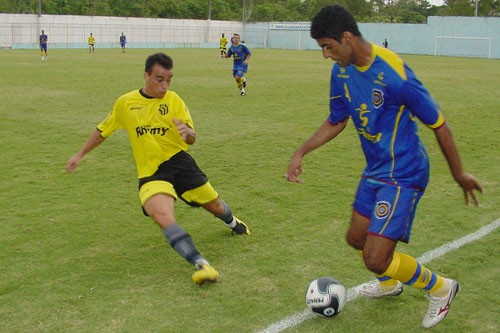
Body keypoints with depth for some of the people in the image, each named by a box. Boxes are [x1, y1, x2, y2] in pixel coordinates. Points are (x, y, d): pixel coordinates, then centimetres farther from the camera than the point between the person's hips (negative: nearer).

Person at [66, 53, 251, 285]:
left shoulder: (173, 100, 0)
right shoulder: (125, 103, 2)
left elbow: (192, 139, -3)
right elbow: (102, 131, 18)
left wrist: (187, 132, -28)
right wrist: (80, 155, 23)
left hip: (178, 161, 1)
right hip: (150, 172, -1)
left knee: (215, 206, 10)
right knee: (162, 215, -30)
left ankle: (232, 223, 49)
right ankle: (201, 264, -34)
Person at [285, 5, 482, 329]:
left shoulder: (393, 73, -27)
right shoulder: (342, 71, -2)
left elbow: (439, 124, -17)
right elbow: (336, 121, 13)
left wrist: (460, 174, -7)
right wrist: (301, 153, 3)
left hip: (403, 175, -8)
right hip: (375, 169, 8)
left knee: (376, 259, -10)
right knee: (357, 238, 19)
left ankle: (440, 287, 17)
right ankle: (389, 284, 51)